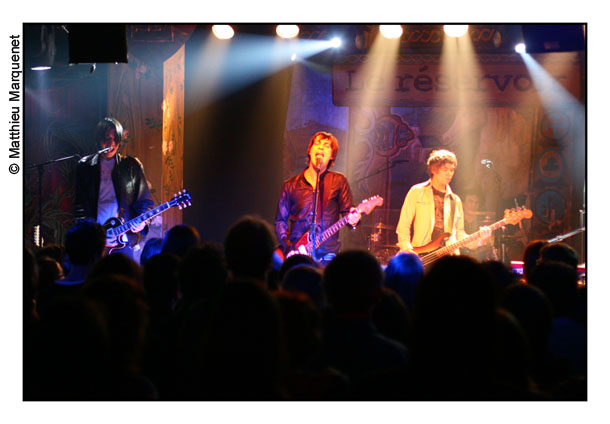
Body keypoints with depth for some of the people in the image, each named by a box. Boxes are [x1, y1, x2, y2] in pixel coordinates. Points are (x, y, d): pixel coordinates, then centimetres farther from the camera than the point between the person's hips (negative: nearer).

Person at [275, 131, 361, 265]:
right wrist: (288, 246, -2)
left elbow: (347, 211, 6)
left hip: (326, 254, -1)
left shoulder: (338, 181, 8)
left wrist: (353, 219, -18)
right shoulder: (291, 185, 10)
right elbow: (280, 220, 12)